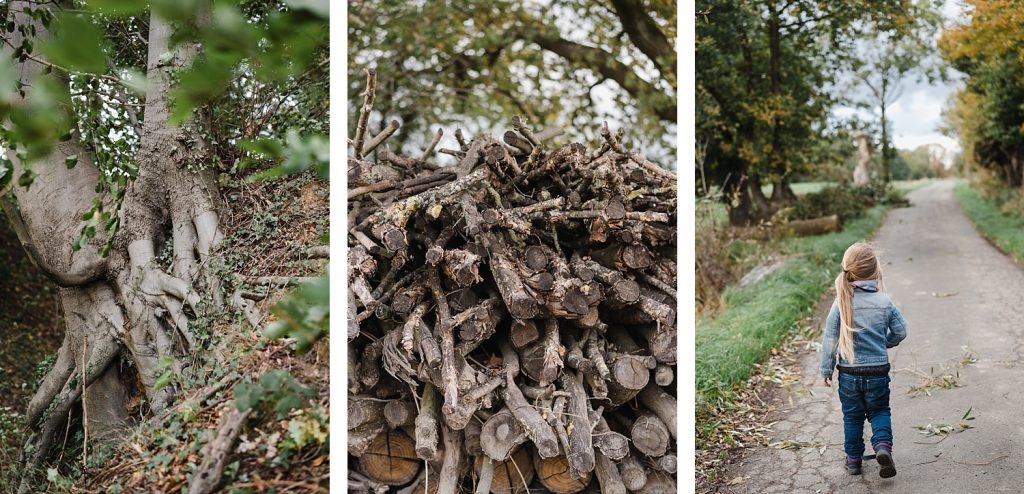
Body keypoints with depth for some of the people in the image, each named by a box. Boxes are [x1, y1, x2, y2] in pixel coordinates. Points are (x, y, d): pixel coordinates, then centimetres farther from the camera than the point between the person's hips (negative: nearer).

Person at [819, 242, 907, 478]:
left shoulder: (841, 303, -11)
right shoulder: (884, 301, -10)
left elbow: (830, 339, -8)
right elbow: (900, 331, 0)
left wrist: (826, 369, 2)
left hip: (849, 372, 0)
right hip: (878, 370, 0)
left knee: (852, 416, 15)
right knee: (879, 411, 18)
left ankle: (853, 459, 22)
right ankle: (883, 445, -5)